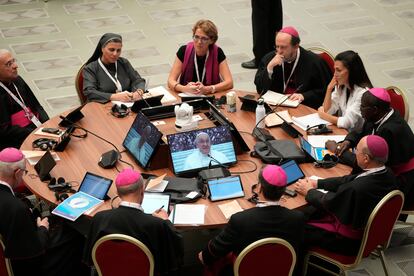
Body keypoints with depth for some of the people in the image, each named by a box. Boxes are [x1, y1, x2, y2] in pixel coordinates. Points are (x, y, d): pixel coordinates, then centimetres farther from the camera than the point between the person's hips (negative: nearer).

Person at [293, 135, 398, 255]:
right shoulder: (388, 175, -12)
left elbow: (328, 202, -17)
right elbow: (348, 180, 1)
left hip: (351, 242, -8)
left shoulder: (355, 189, -37)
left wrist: (309, 191, 1)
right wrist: (317, 183, 3)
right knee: (312, 214, 21)